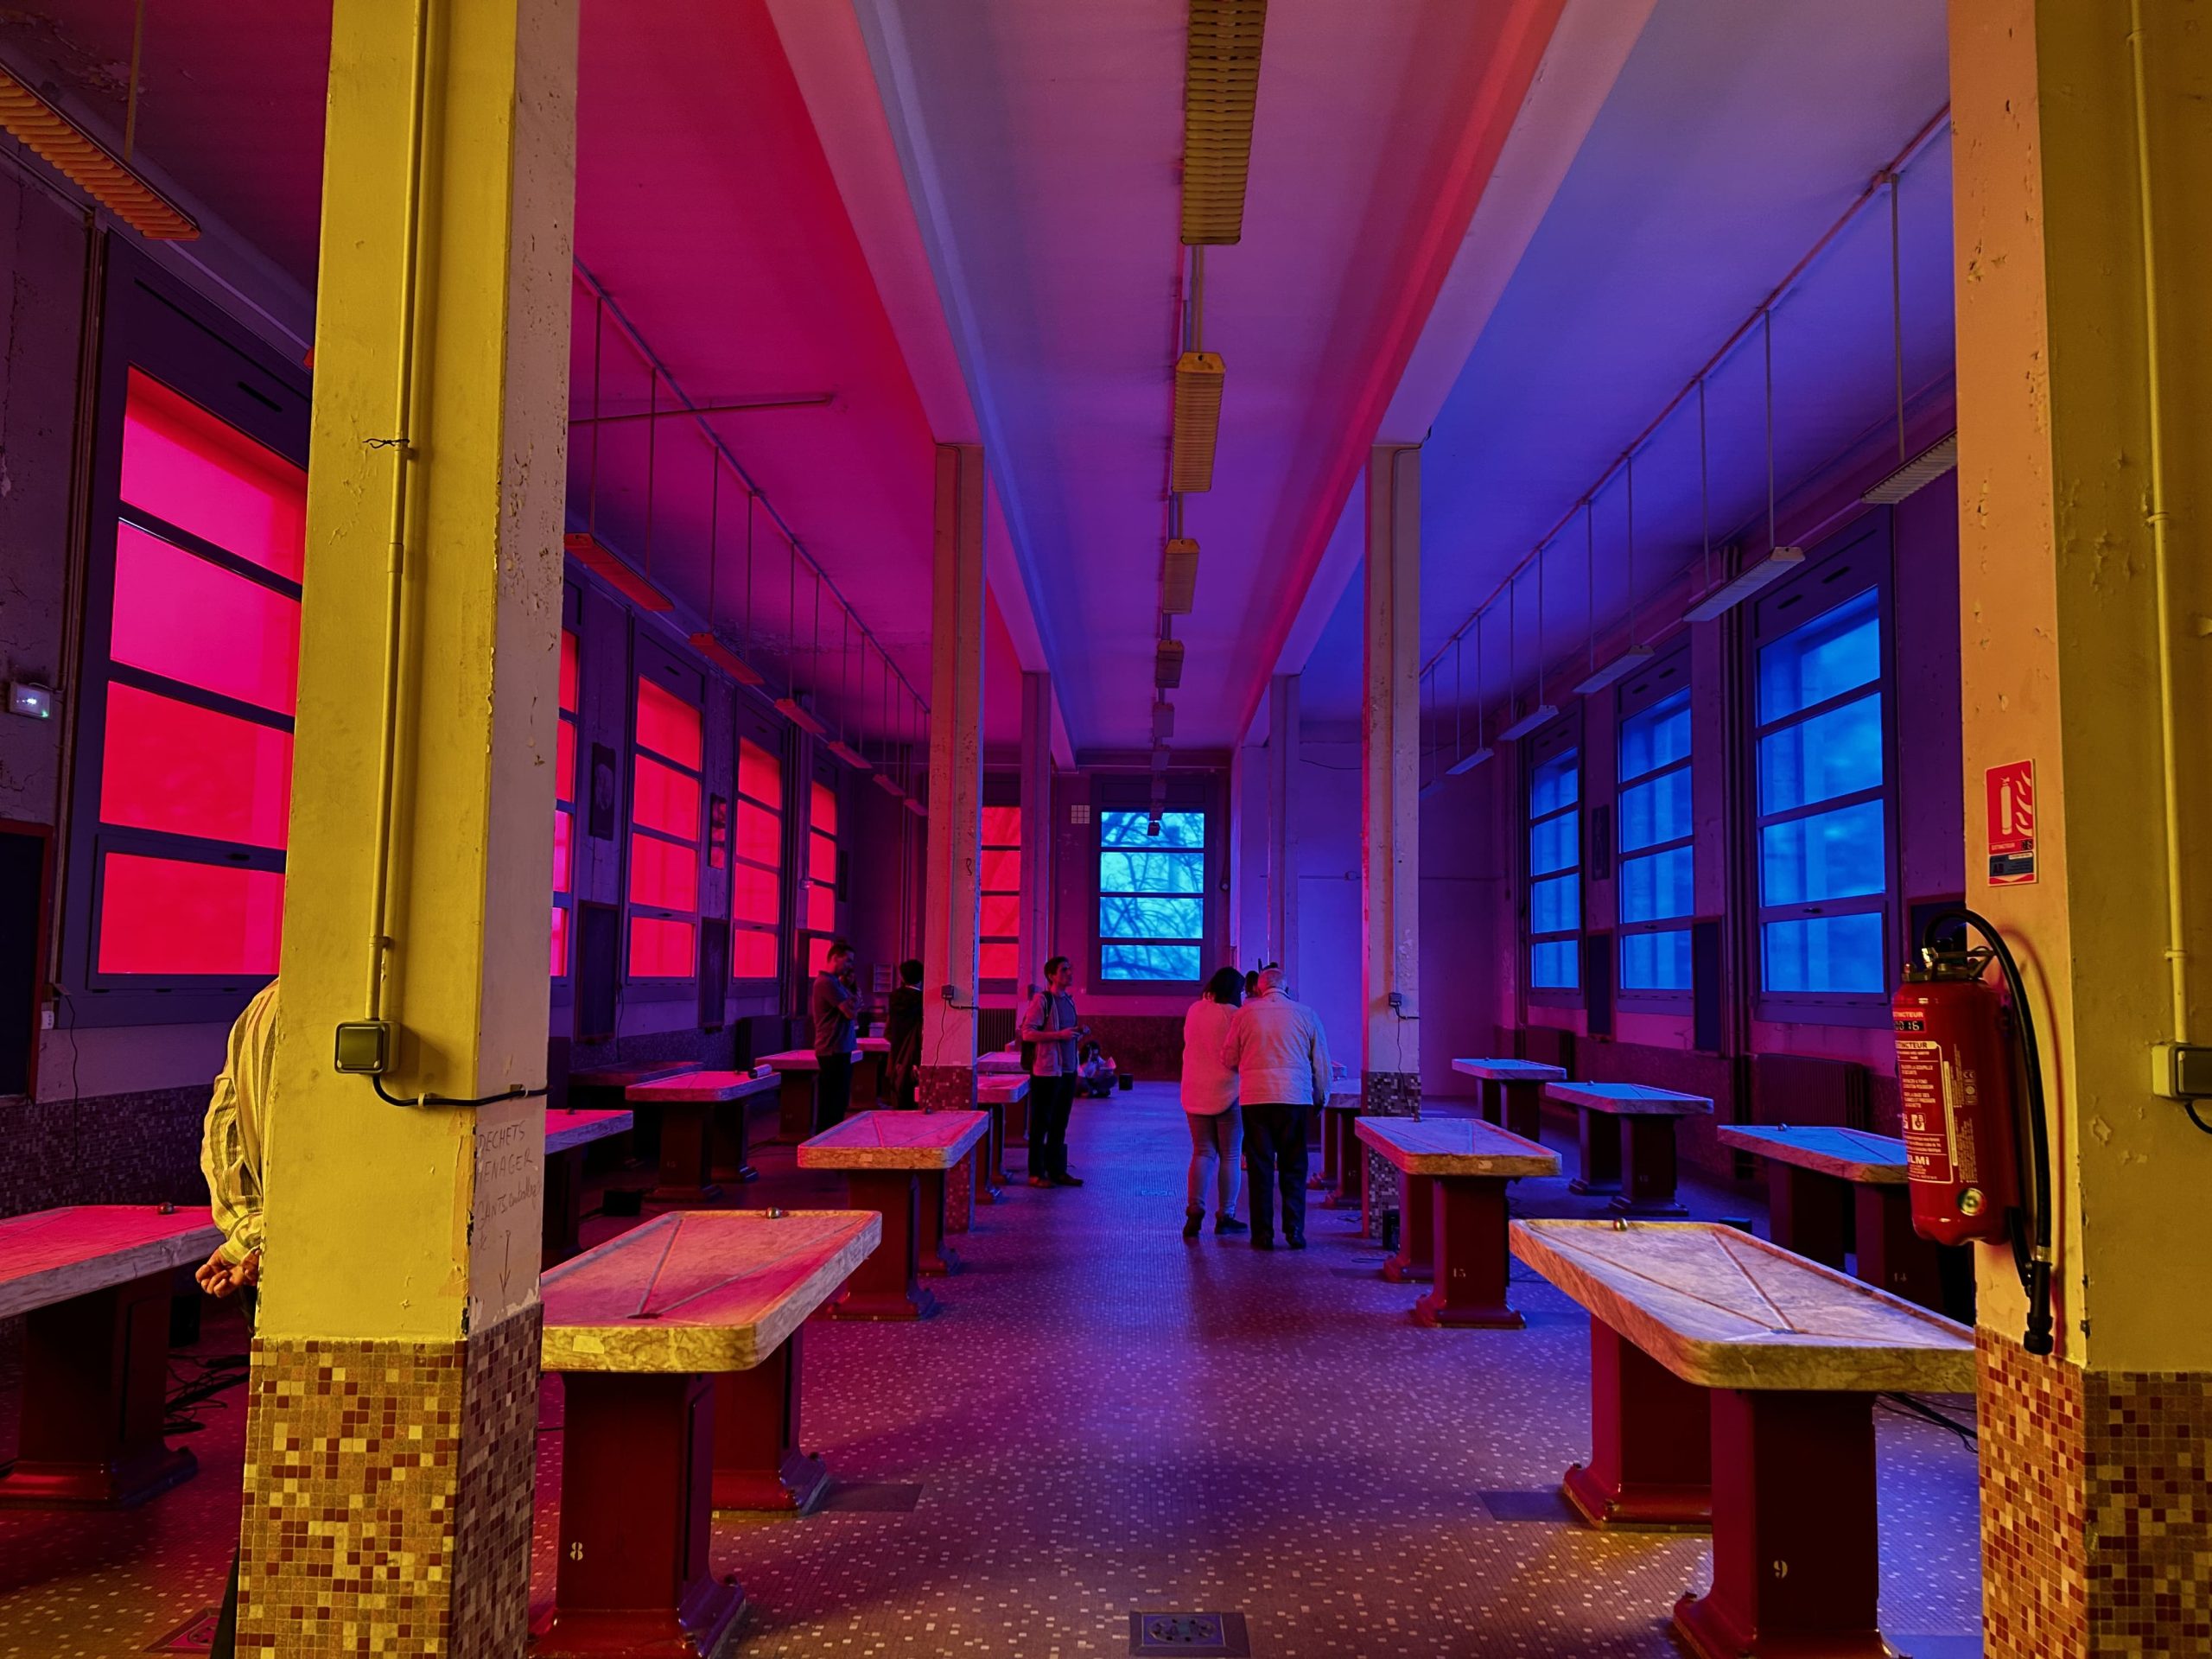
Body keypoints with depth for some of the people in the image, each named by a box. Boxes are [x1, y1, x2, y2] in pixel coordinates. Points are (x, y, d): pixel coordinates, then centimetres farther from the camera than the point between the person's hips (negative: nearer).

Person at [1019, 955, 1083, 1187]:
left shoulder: (1069, 1000, 14)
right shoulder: (1041, 1000, -11)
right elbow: (1027, 1033, -16)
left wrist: (1077, 1035, 5)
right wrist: (1059, 1035, -21)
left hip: (1068, 1070, 8)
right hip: (1046, 1071, -8)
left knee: (1060, 1124, 13)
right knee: (1041, 1123, 0)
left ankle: (1057, 1170, 20)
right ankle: (1036, 1174, 6)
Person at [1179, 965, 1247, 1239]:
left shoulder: (1194, 1010, 6)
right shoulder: (1233, 1015, -12)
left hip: (1195, 1092, 5)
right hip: (1228, 1093, -5)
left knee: (1202, 1153, 10)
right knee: (1230, 1156, 6)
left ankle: (1194, 1211, -3)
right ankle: (1225, 1217, 9)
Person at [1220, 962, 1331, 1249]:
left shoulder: (1245, 1013, 2)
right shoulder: (1305, 1014, 3)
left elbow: (1228, 1058, 9)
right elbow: (1322, 1062, 7)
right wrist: (1321, 1097, 19)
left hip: (1255, 1097, 0)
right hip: (1295, 1097, 0)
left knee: (1260, 1167, 6)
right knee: (1293, 1168, 8)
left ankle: (1263, 1234, 7)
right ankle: (1294, 1232, 5)